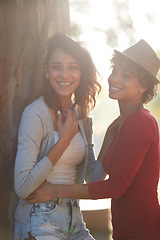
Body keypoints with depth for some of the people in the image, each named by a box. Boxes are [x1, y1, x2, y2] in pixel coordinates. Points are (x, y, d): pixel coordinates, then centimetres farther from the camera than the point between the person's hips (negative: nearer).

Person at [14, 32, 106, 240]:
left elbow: (93, 177, 12)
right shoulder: (36, 113, -13)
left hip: (74, 221, 6)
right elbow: (22, 187, -20)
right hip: (40, 223, -6)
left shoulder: (82, 118, 8)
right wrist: (64, 140, -16)